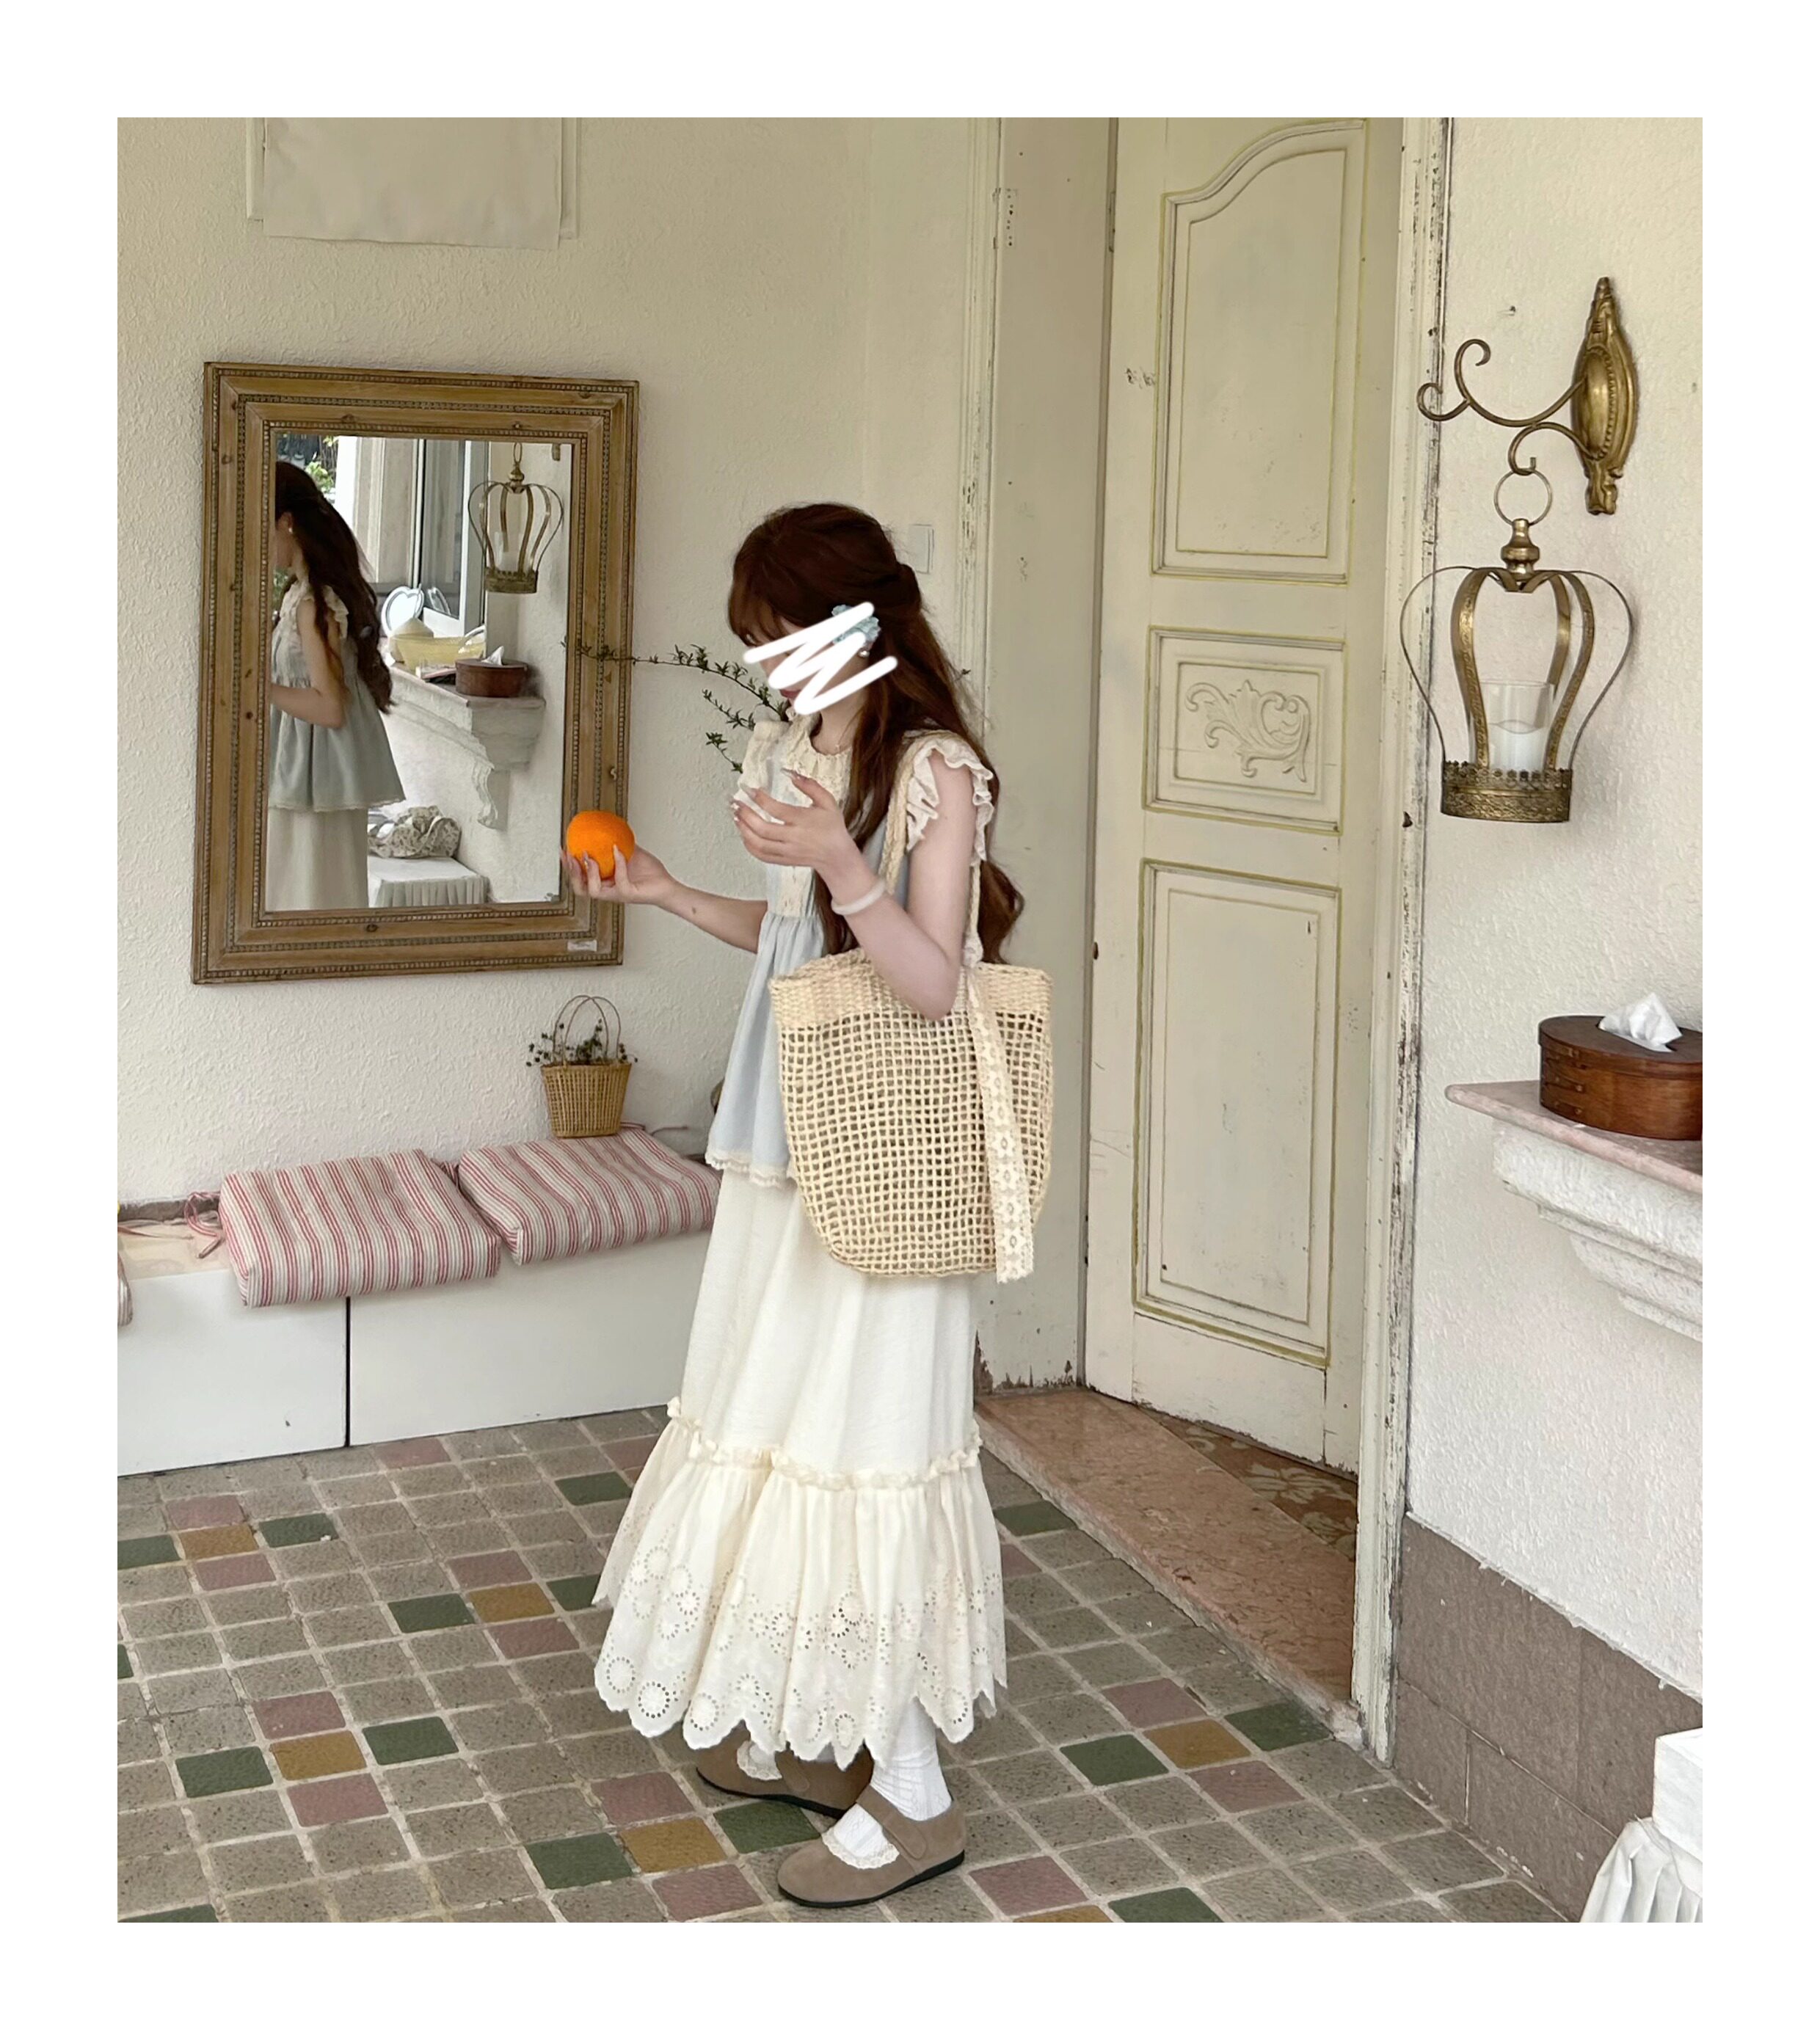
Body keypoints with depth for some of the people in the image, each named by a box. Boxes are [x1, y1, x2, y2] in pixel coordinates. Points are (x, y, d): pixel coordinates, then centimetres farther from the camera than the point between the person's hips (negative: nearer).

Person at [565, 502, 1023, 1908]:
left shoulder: (936, 771, -15)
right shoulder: (786, 753, 10)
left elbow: (935, 986, -21)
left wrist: (837, 858, -33)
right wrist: (671, 896, 10)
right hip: (785, 1145, 9)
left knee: (861, 1444, -4)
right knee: (777, 1428, 15)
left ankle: (911, 1794, 8)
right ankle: (808, 1729, 30)